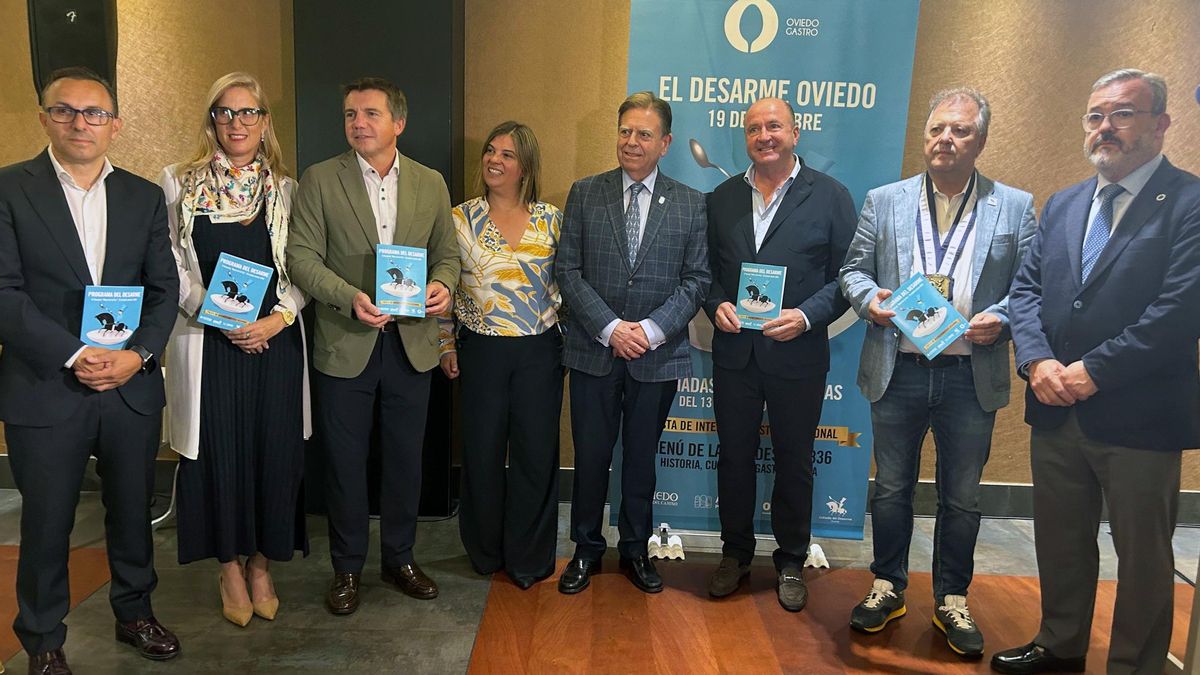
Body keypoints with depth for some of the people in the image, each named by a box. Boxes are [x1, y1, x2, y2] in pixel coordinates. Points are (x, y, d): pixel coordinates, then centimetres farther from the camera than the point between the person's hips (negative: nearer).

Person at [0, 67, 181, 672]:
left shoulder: (144, 196, 7)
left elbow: (165, 287, 4)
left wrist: (139, 354, -11)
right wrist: (72, 356, -17)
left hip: (133, 387, 3)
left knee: (132, 510, 16)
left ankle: (134, 613, 37)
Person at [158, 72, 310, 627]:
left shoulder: (285, 189, 7)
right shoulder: (179, 183, 5)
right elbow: (169, 264, 1)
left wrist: (277, 318, -12)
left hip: (274, 341, 1)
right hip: (206, 341, -1)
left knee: (273, 449, 5)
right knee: (217, 451, 3)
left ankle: (261, 564, 23)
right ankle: (229, 567, 23)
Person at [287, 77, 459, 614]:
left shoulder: (431, 183, 6)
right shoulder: (320, 180, -2)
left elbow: (446, 252, 11)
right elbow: (301, 257, -7)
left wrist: (442, 284, -12)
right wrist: (350, 298, -23)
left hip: (412, 343, 2)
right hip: (344, 346, -2)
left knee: (405, 458, 12)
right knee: (345, 462, 9)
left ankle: (399, 558, 31)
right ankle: (347, 567, 27)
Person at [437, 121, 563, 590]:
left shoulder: (551, 219, 2)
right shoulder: (461, 218, 1)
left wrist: (570, 332, 2)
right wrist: (446, 345, 4)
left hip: (540, 352, 0)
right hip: (481, 352, 0)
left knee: (537, 454, 6)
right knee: (483, 453, 9)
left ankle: (529, 559, 24)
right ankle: (486, 551, 30)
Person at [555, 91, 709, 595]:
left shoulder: (690, 204, 3)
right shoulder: (585, 194, 2)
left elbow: (696, 279, -1)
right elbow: (568, 270, -3)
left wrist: (652, 329, -14)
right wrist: (610, 327, -13)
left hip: (657, 355, 0)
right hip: (594, 350, 0)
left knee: (641, 457, 13)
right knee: (591, 455, 9)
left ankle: (635, 549, 31)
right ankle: (587, 549, 28)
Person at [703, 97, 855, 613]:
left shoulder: (830, 196, -3)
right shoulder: (722, 198, 7)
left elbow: (846, 276, -5)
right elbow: (707, 270, 11)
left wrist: (806, 316, -18)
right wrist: (717, 305, -8)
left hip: (797, 355, -2)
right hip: (734, 352, 3)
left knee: (794, 463, 11)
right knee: (734, 458, 13)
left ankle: (790, 563, 30)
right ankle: (735, 554, 31)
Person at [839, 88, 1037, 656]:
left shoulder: (1015, 206, 3)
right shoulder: (884, 201, 5)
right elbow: (854, 269, 7)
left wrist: (1000, 318, -15)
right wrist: (869, 298, -13)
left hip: (972, 376, 0)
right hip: (898, 371, 0)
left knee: (962, 497, 12)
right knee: (891, 487, 12)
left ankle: (952, 599, 30)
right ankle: (888, 587, 31)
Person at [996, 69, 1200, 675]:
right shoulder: (1062, 205, 11)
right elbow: (1025, 288, 7)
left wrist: (1094, 371, -17)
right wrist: (1038, 361, -9)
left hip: (1138, 415, -6)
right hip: (1055, 408, 6)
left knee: (1142, 553, 11)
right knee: (1060, 539, 20)